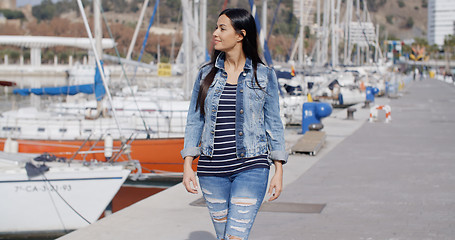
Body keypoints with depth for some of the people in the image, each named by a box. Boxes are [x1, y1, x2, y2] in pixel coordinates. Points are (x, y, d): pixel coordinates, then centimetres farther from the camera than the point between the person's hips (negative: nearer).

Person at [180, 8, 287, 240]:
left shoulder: (264, 75, 0)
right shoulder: (207, 74, 7)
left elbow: (273, 124, 3)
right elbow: (194, 121, 9)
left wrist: (279, 171, 0)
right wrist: (187, 166, 1)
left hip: (250, 168, -3)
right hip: (212, 170, 3)